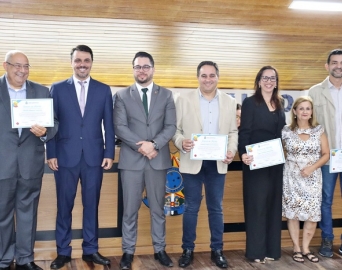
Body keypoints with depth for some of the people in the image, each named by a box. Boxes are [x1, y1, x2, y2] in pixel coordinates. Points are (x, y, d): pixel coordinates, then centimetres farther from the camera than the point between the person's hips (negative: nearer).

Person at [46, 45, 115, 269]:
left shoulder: (104, 90, 7)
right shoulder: (58, 89, 5)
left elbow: (109, 124, 5)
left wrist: (109, 154, -1)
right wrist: (51, 154, -3)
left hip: (94, 157, 1)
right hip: (66, 156, 0)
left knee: (91, 205, 8)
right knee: (64, 206, 7)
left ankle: (91, 250, 20)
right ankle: (63, 251, 19)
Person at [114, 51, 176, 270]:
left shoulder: (166, 95, 7)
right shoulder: (122, 96, 4)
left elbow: (171, 126, -1)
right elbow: (120, 127, -5)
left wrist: (154, 144, -16)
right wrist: (140, 146, -17)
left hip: (158, 159, 1)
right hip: (131, 159, -1)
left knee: (158, 208, 11)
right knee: (130, 209, 6)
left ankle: (160, 249, 23)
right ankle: (128, 251, 18)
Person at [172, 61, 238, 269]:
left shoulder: (229, 102, 7)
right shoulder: (184, 100, 2)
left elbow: (233, 131, 7)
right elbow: (175, 129, 1)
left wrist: (232, 150, -10)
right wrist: (181, 142, -20)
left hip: (218, 163, 2)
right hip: (193, 162, -1)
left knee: (216, 208, 11)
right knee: (191, 208, 7)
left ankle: (217, 250, 23)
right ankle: (188, 250, 20)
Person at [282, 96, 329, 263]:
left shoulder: (318, 130, 2)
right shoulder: (286, 131, -3)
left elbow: (326, 154, 2)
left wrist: (312, 167, -11)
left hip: (312, 178, 2)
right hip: (292, 177, -1)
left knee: (313, 214, 1)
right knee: (292, 212, 1)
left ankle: (305, 248, 17)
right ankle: (296, 248, 16)